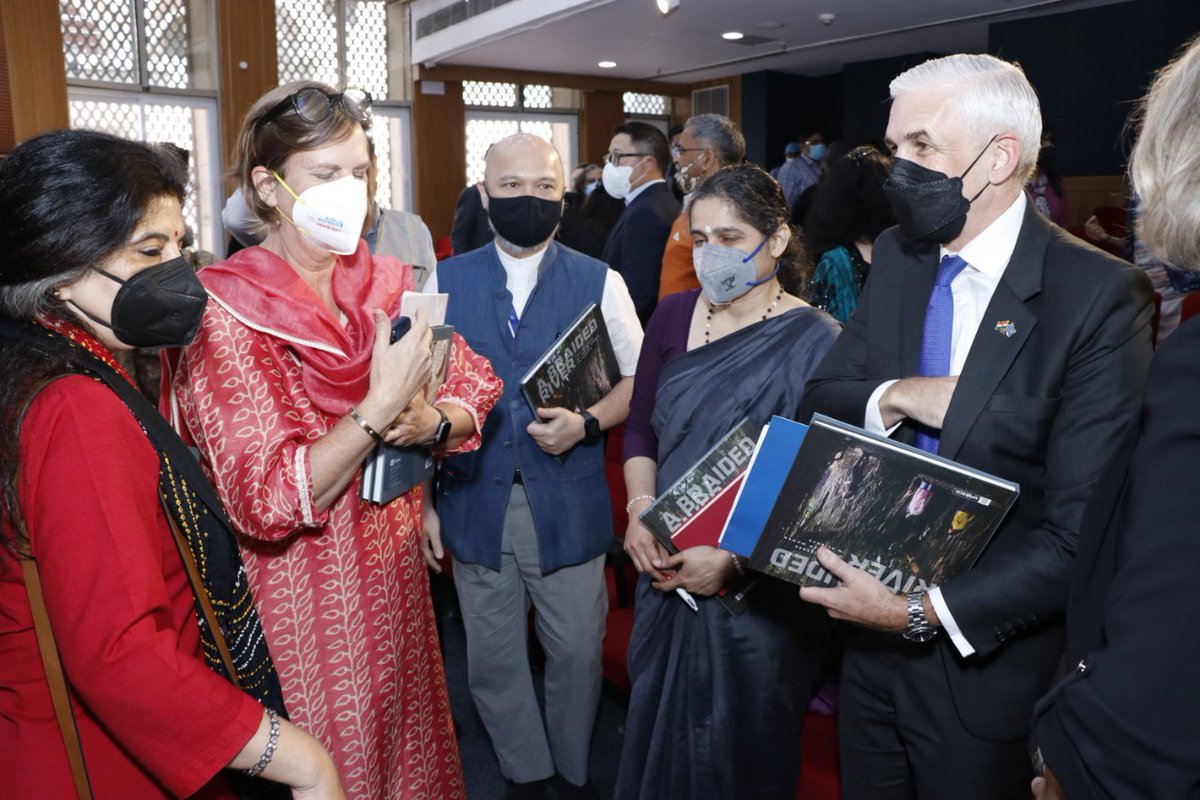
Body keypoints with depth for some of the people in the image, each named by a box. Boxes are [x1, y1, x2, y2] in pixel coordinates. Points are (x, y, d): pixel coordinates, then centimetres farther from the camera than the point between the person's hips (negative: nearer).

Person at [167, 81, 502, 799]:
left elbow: (475, 397, 1)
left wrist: (431, 420, -20)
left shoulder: (391, 285, 1)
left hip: (396, 573, 5)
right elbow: (266, 501, -22)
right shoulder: (226, 314, -16)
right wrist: (380, 408, -29)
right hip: (303, 597, -5)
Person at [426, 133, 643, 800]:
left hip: (568, 504, -1)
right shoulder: (445, 282, 4)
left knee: (577, 651, 11)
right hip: (477, 501, 2)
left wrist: (587, 422, -15)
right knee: (493, 659, 13)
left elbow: (638, 381, 2)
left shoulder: (600, 283, 1)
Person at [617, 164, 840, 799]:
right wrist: (639, 510, -8)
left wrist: (734, 559, -21)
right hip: (666, 569, 5)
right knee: (659, 737, 22)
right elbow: (640, 426, 8)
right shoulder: (673, 316, 1)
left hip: (760, 591, -4)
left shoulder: (814, 342, -13)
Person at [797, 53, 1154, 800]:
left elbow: (1082, 536, -21)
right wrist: (897, 397, -17)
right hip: (874, 639, 5)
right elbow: (822, 393, 3)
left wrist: (925, 612, -24)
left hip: (987, 666, -5)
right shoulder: (894, 256, 0)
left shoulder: (1101, 295, -18)